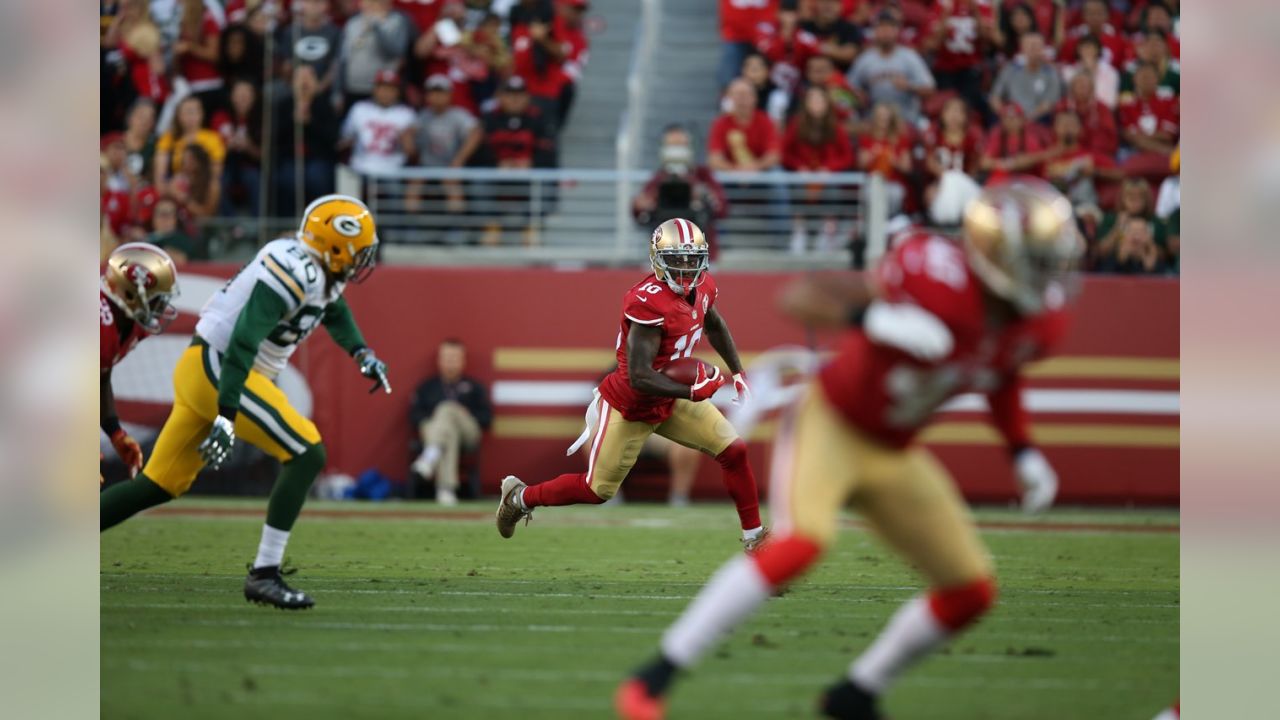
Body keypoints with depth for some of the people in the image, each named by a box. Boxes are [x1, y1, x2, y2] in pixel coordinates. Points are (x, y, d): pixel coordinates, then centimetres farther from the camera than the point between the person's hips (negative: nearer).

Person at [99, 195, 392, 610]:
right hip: (217, 370, -10)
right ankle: (264, 575, -14)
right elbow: (244, 340, -28)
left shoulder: (314, 265, 10)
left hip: (201, 372, 10)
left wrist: (361, 353, 21)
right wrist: (226, 416, -33)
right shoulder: (294, 272, -20)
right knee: (307, 455, -13)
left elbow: (332, 306, 35)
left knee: (160, 485, 13)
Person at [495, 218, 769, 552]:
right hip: (630, 407, -7)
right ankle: (519, 497, 31)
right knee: (597, 490, 7)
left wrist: (738, 373, 15)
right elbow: (639, 377, -35)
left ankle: (753, 537, 10)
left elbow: (714, 325, 20)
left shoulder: (702, 287, -6)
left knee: (733, 450, -4)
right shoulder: (648, 303, -33)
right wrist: (692, 391, -41)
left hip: (671, 399, 7)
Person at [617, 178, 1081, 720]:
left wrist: (1024, 453, 3)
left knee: (971, 593, 4)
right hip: (831, 425, -7)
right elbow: (799, 297, -25)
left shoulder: (1038, 322, -9)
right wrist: (875, 319, -40)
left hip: (894, 453, 7)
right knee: (800, 543, -32)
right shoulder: (936, 281, -30)